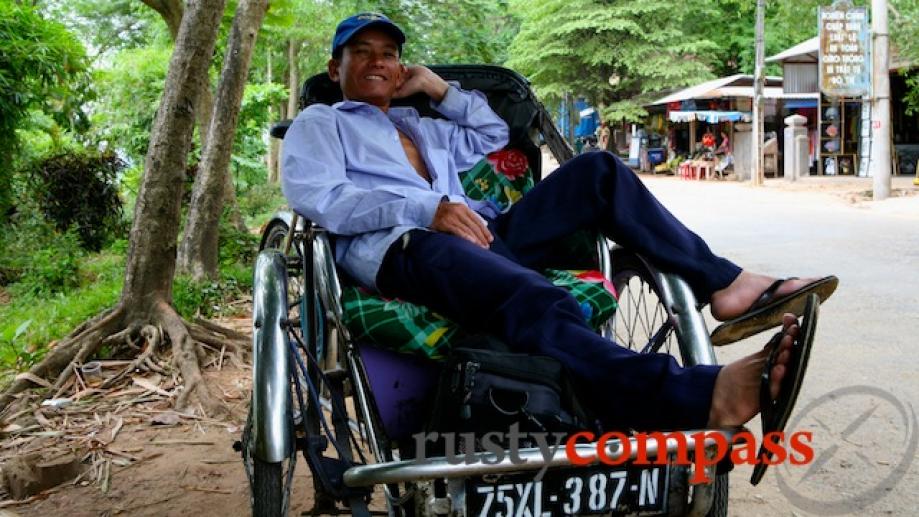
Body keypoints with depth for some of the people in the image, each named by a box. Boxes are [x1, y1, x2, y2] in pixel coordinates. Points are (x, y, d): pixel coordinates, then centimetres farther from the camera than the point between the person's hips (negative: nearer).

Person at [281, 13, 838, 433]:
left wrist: (436, 87, 30)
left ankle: (725, 284, -15)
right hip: (405, 249, -7)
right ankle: (702, 394, -59)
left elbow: (494, 133, 44)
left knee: (597, 172, -7)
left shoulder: (422, 126, 37)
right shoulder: (318, 123, 18)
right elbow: (317, 198, -2)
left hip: (480, 236, 7)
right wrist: (426, 209, -14)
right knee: (536, 301, -37)